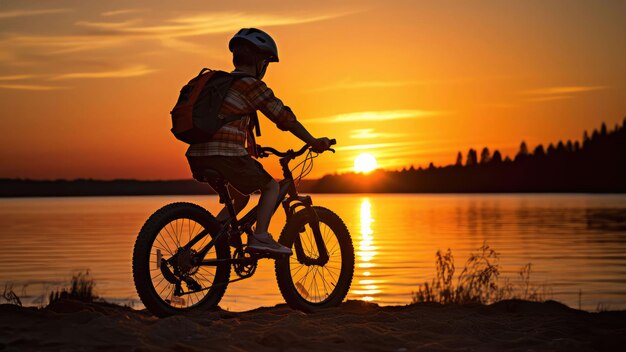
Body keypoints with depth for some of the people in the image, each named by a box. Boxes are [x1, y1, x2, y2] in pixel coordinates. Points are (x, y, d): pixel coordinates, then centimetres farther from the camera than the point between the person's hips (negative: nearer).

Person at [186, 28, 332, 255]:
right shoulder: (252, 85, -3)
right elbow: (284, 117, -3)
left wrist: (253, 149, 46)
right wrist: (314, 142, 5)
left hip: (197, 157, 8)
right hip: (225, 155, -8)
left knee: (240, 197, 26)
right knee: (271, 186, 9)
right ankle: (260, 237, -6)